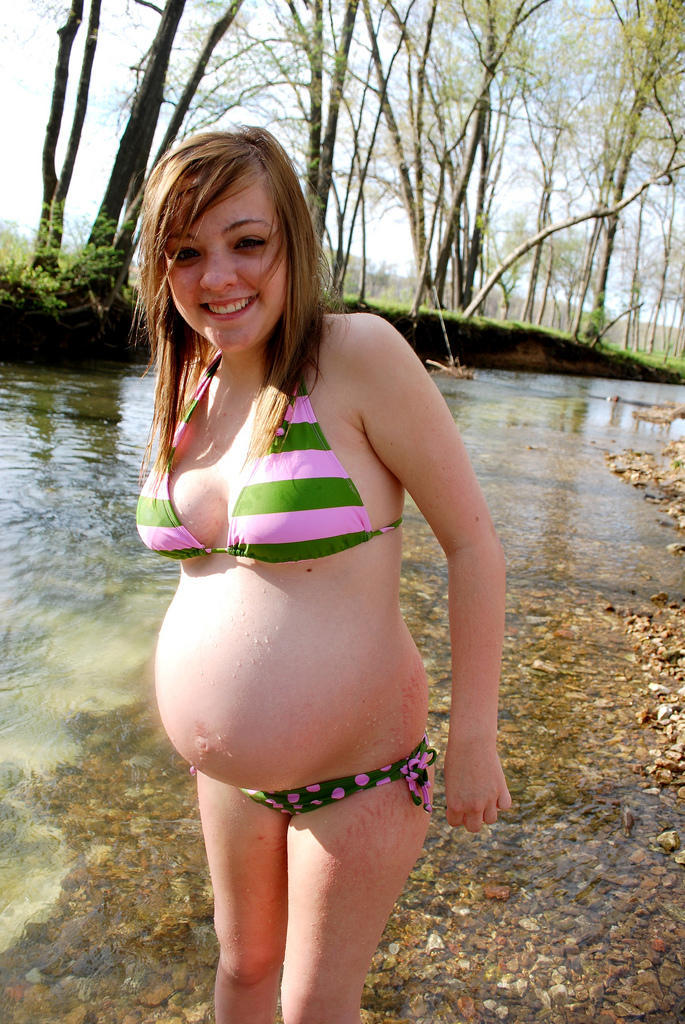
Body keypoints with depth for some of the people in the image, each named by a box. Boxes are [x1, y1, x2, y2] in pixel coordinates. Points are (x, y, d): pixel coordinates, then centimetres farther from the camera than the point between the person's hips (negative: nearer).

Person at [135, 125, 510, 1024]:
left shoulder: (359, 354, -21)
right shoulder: (190, 386, -1)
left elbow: (473, 544, -18)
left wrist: (474, 741, -14)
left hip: (359, 774, -5)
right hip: (228, 772, 6)